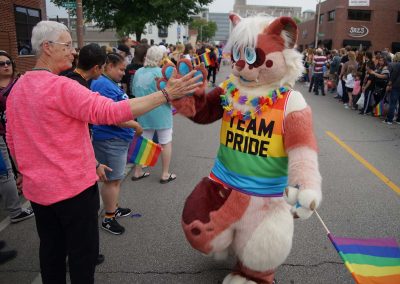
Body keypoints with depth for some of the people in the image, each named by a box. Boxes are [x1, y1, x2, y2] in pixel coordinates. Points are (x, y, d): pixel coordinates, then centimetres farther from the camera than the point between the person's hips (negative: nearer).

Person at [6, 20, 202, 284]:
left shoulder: (17, 88, 6)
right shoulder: (61, 87, -20)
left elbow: (12, 141, 12)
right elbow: (111, 111, -30)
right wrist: (166, 94, -30)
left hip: (37, 187, 8)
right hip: (73, 185, -8)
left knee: (51, 248, 21)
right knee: (83, 251, 10)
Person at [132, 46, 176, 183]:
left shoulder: (138, 72, 3)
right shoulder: (161, 72, -14)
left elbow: (134, 92, 14)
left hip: (143, 113, 6)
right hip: (160, 113, -5)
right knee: (166, 142, 8)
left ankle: (138, 172, 22)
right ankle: (165, 174, 13)